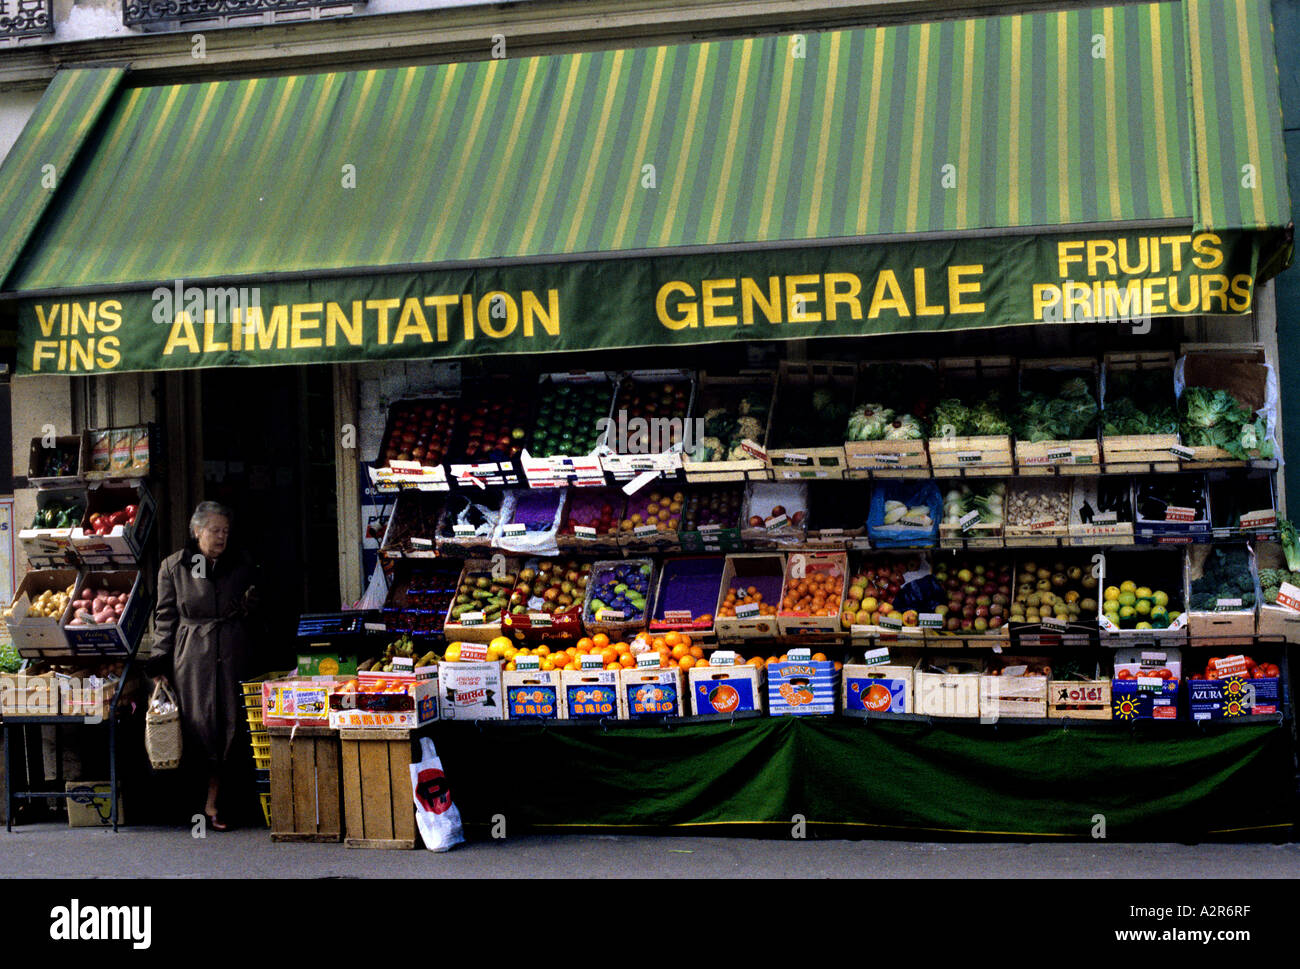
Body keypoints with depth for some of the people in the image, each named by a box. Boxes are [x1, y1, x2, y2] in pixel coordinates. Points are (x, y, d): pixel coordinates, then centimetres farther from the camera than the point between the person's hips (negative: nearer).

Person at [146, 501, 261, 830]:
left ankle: (212, 803, 6)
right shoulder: (173, 567, 4)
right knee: (197, 725, -5)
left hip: (232, 656, 2)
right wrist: (160, 663, 0)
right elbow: (165, 617, 4)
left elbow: (255, 617, 18)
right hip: (191, 657, -2)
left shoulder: (242, 565, 10)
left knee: (228, 726, -1)